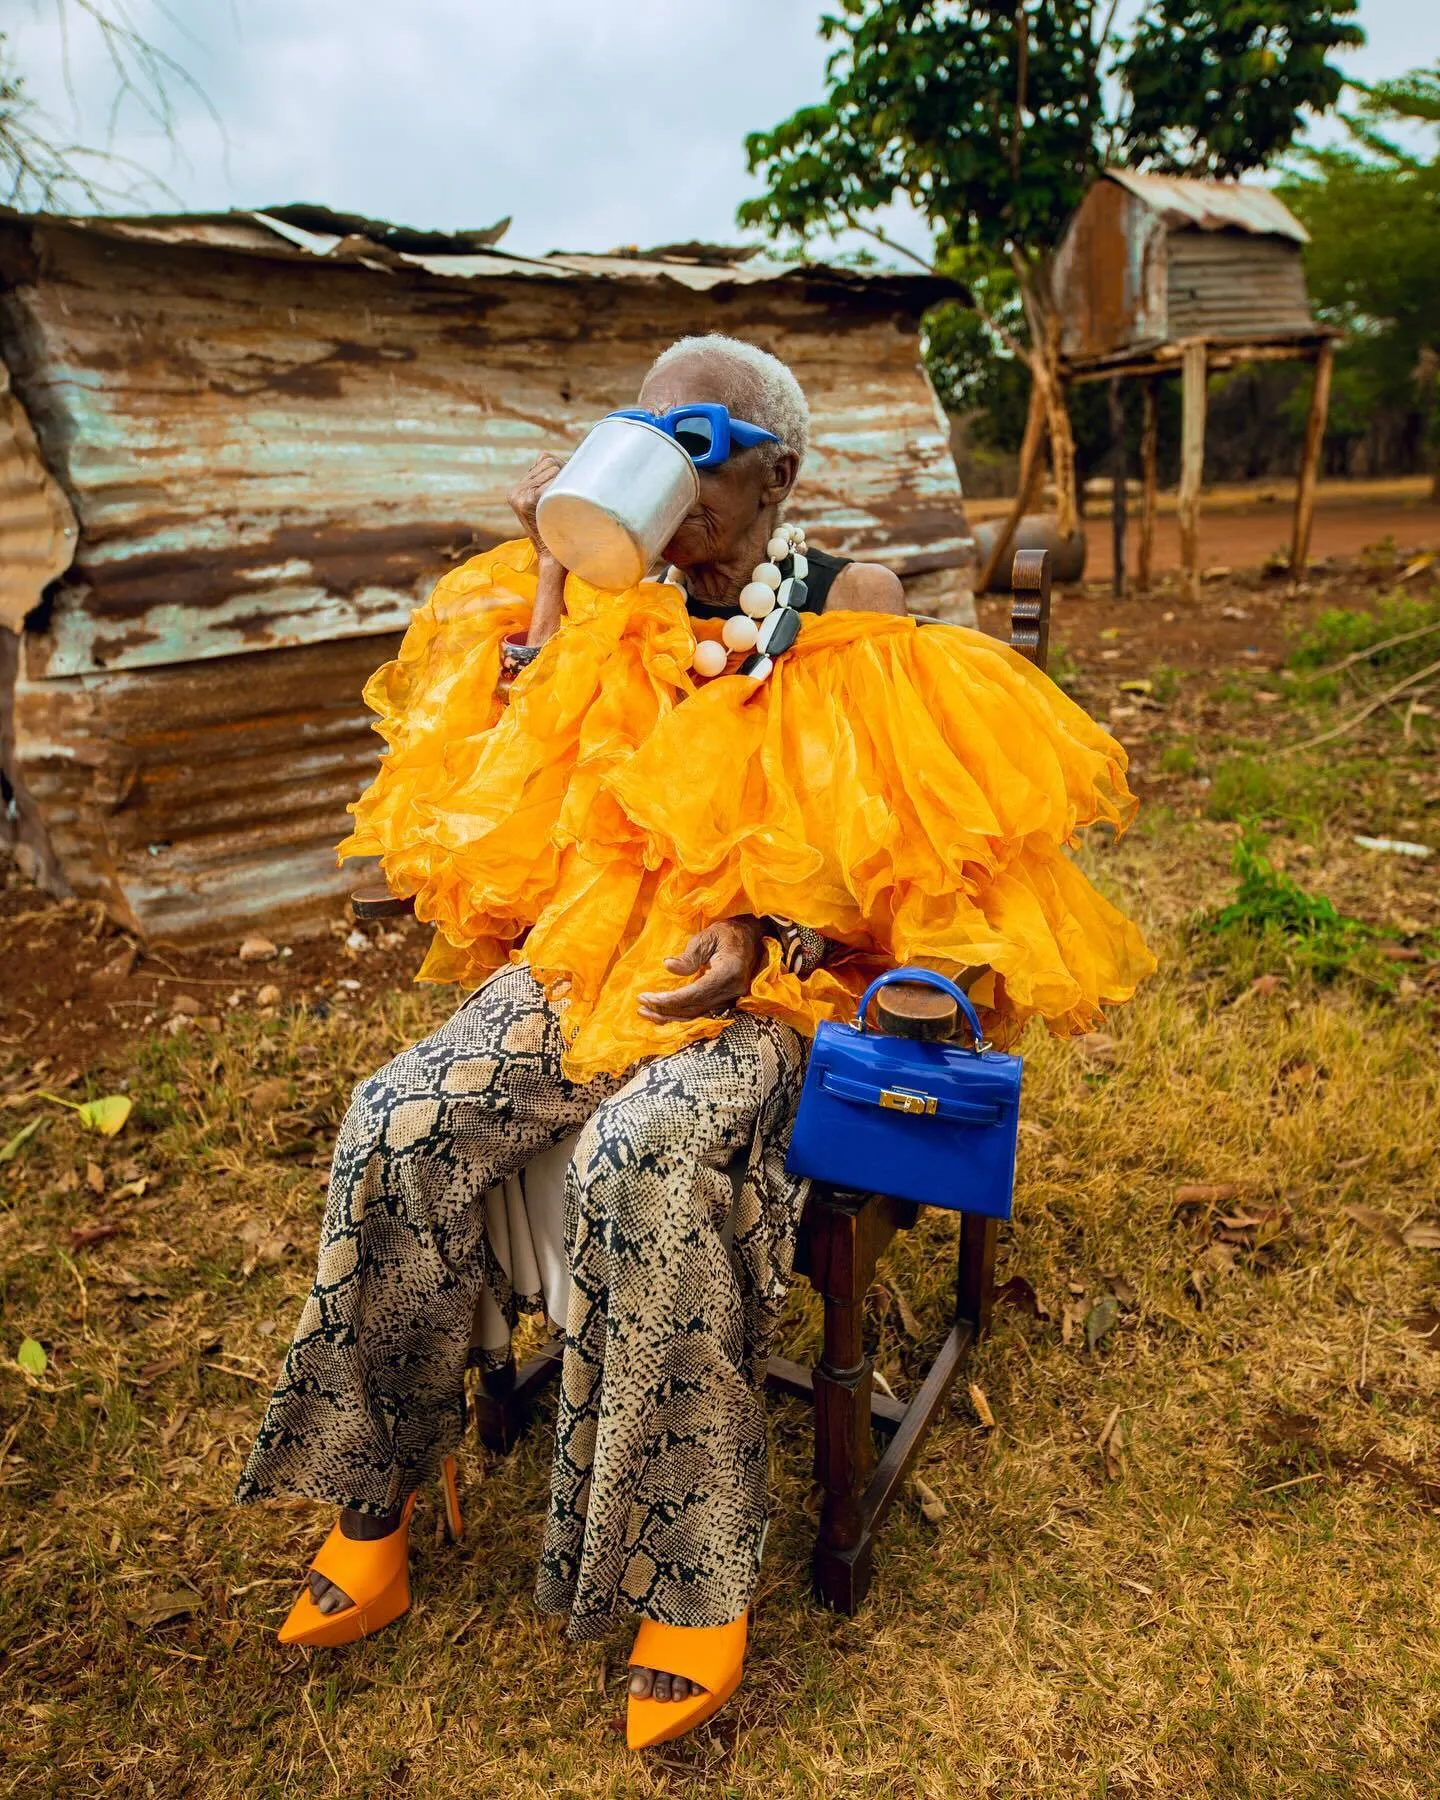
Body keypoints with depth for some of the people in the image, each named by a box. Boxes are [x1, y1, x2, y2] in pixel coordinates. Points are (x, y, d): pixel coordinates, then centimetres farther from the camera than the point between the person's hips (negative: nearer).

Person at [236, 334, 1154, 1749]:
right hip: (595, 946, 4)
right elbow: (520, 793, 0)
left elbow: (902, 843, -1)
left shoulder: (851, 610, 3)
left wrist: (771, 941, -18)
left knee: (642, 1157, -34)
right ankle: (371, 1499, 1)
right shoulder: (606, 598, 12)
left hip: (777, 977, -3)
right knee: (397, 1126, -20)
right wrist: (551, 583, -2)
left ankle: (689, 1576, -14)